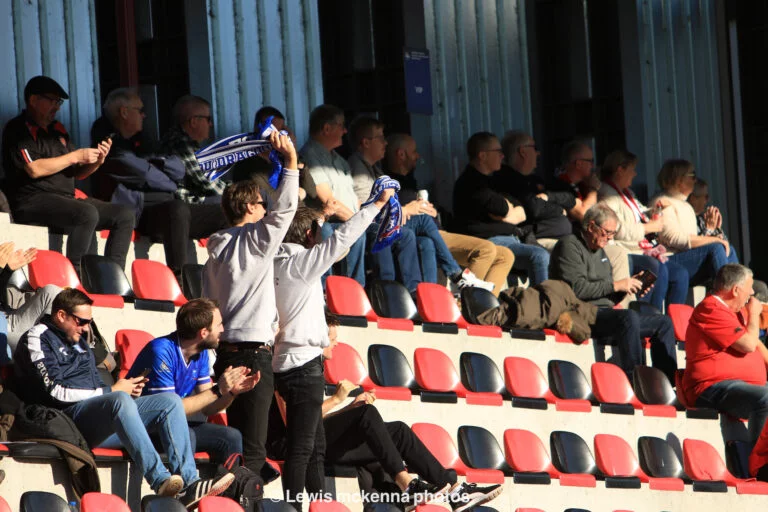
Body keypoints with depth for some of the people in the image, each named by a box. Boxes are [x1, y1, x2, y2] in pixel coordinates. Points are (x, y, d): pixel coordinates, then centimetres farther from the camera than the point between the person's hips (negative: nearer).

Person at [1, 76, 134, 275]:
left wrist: (97, 161, 0)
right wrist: (76, 156, -12)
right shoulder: (18, 130, -3)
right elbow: (34, 169, -17)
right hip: (33, 202, -9)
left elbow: (76, 173, 22)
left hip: (66, 199, 9)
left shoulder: (57, 130, 22)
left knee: (124, 215, -3)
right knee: (87, 214, -34)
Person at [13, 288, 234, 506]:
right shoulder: (37, 339, -1)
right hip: (67, 417, -9)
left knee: (170, 401, -5)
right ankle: (159, 480, -48)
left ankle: (188, 484, -22)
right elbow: (56, 392, -13)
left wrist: (127, 387, 7)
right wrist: (111, 391, -7)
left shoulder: (79, 340, 28)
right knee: (120, 400, -38)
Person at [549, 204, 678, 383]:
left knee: (664, 323, 2)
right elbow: (577, 288, -18)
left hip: (605, 313, 10)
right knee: (628, 317, -36)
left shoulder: (599, 252, 25)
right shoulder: (570, 245, -3)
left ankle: (668, 382, -7)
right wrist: (616, 285, -13)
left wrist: (627, 286, 5)